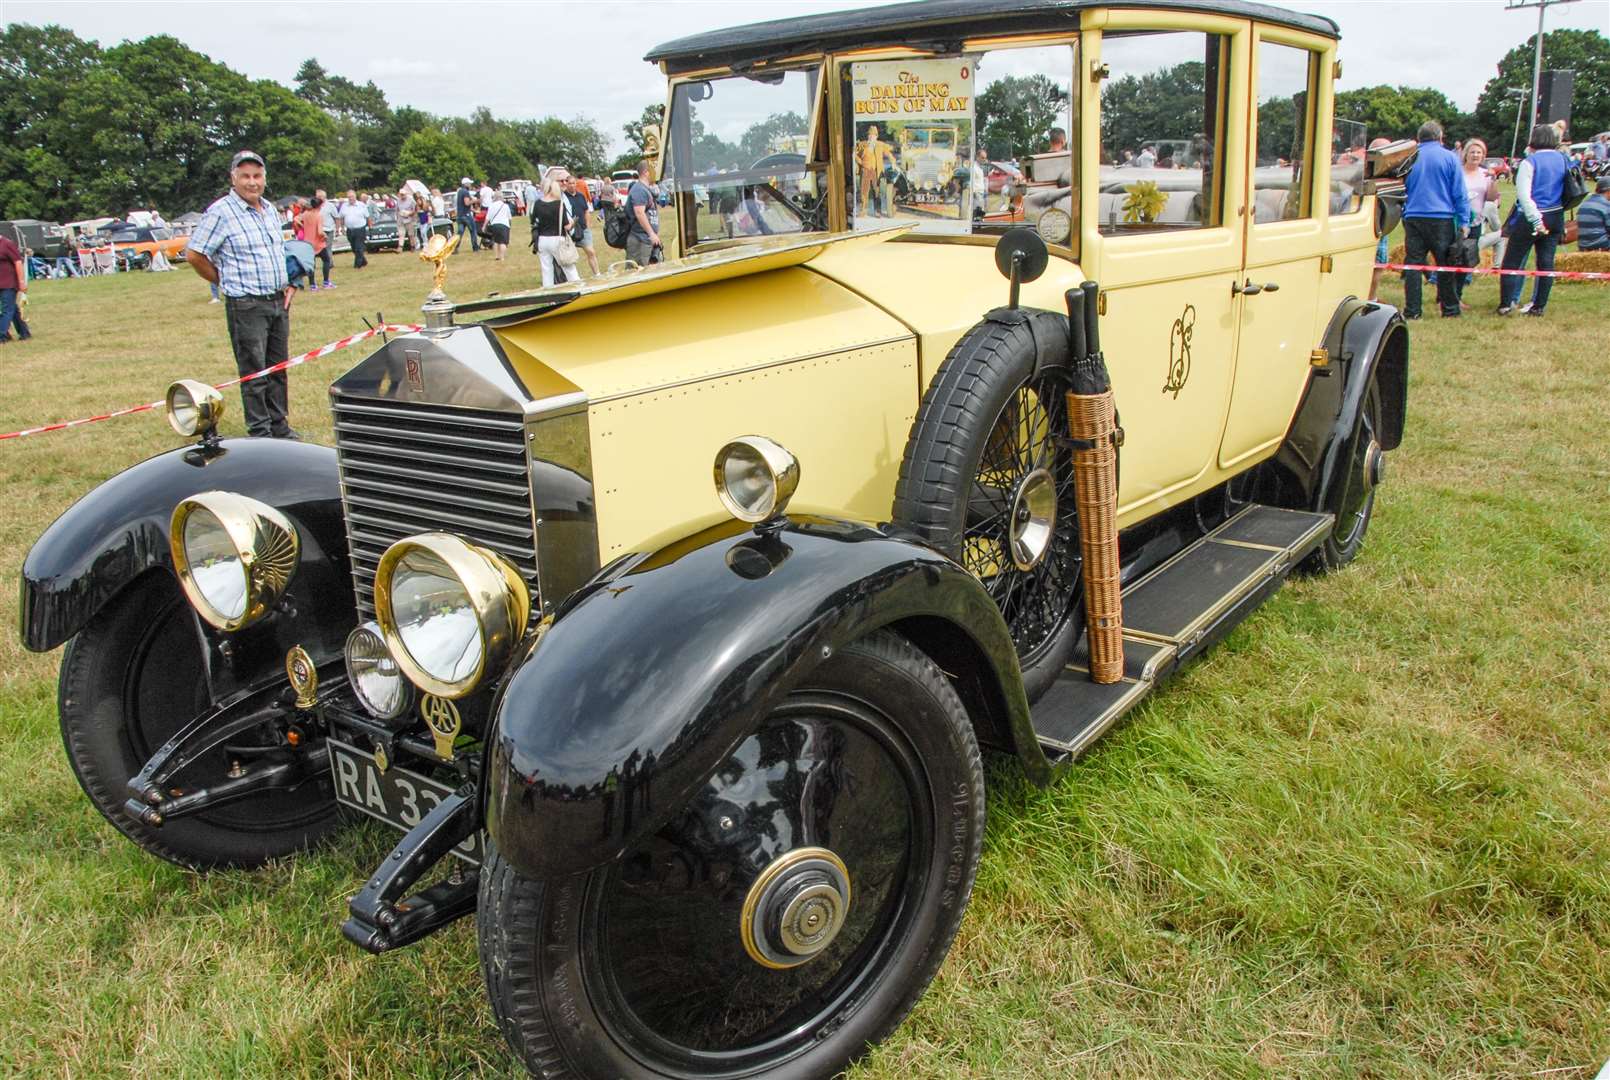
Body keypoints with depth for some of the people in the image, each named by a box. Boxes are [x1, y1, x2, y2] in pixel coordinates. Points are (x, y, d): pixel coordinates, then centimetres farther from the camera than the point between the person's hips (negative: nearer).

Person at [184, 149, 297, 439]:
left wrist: (289, 285, 12)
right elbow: (194, 254, -8)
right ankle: (260, 432, 5)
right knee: (253, 373, -2)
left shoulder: (270, 209, 13)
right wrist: (227, 281, -1)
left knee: (278, 369, 13)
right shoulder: (221, 212, -9)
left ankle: (280, 426, 22)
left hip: (279, 302, 7)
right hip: (246, 306, -7)